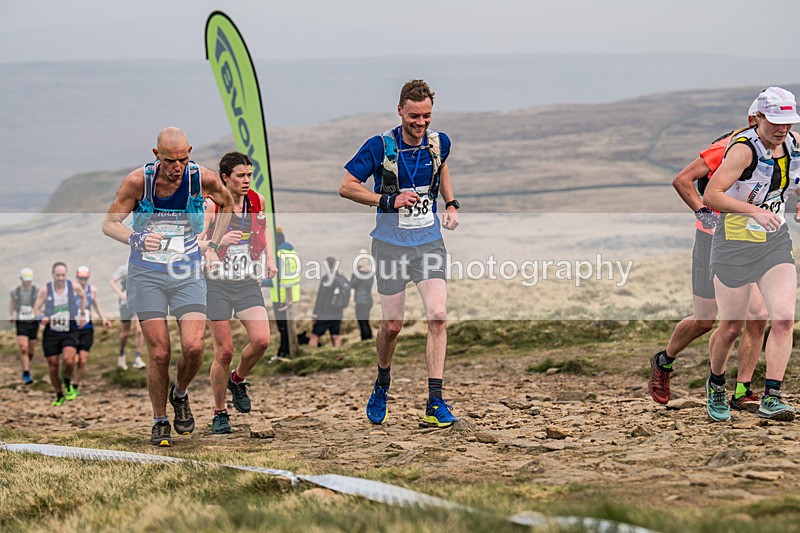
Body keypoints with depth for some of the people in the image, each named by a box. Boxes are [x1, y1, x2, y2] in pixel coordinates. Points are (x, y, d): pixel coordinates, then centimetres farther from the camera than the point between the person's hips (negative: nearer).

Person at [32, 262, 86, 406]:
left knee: (68, 359, -25)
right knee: (53, 366, 3)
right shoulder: (45, 290, -6)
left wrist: (82, 314, 18)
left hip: (70, 332, -1)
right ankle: (59, 396, 24)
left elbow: (83, 297, 19)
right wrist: (42, 317, -20)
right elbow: (36, 308, 0)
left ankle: (68, 384, 5)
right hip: (51, 333, 1)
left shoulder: (75, 287, -4)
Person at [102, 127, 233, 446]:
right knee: (159, 353, -6)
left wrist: (212, 246, 8)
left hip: (188, 273, 1)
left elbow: (227, 205, 13)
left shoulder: (203, 179, -11)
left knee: (193, 347, -14)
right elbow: (109, 224, -5)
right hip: (146, 274, -1)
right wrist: (136, 239, -25)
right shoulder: (138, 181, -15)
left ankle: (180, 395, 18)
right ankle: (160, 422, 14)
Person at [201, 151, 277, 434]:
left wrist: (269, 259, 12)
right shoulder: (211, 205, -11)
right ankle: (219, 412, 15)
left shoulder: (257, 200, 2)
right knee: (224, 352, -3)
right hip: (217, 283, -3)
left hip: (248, 283, 3)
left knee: (261, 340, -15)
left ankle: (238, 379, 16)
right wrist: (220, 241, -29)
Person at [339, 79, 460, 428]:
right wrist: (390, 200, -17)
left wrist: (451, 204, 10)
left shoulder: (439, 143, 0)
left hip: (429, 242, 2)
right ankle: (382, 384, 33)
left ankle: (435, 402, -13)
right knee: (392, 325, 3)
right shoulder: (380, 147, -12)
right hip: (391, 244, -2)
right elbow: (346, 186, -7)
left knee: (437, 316, -14)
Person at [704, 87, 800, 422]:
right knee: (732, 327, 6)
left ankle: (771, 400, -13)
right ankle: (716, 386, 34)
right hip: (734, 244, -5)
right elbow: (711, 195, -29)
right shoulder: (744, 149, -21)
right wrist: (755, 211, -38)